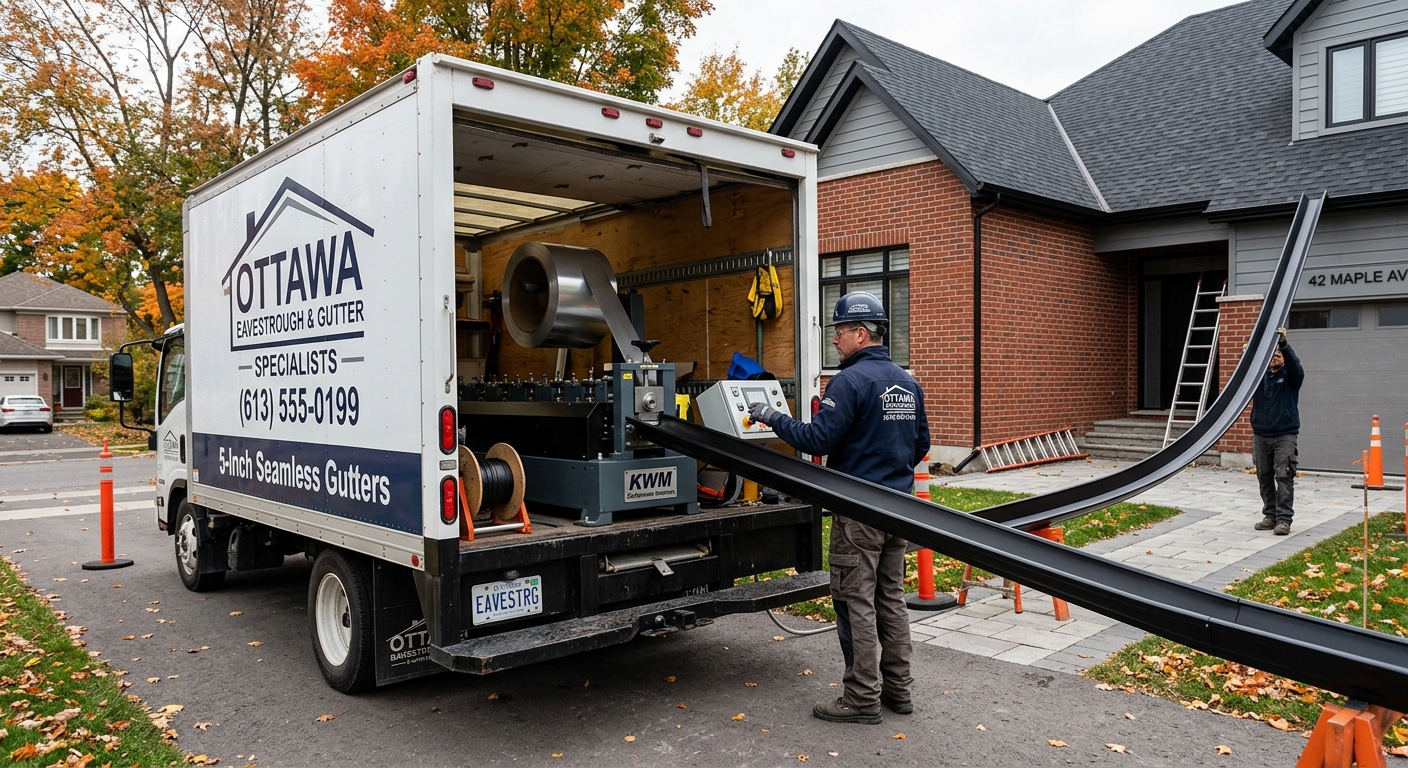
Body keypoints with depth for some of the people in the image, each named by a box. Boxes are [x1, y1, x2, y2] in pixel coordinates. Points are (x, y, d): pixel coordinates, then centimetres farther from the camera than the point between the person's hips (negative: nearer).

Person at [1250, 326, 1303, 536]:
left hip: (1285, 435, -3)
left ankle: (1284, 519, -8)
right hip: (1260, 434, 4)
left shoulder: (1290, 377, 2)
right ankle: (1270, 515, 16)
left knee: (1284, 477, -8)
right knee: (1264, 477, 7)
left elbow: (1295, 364, -18)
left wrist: (1283, 344, -33)